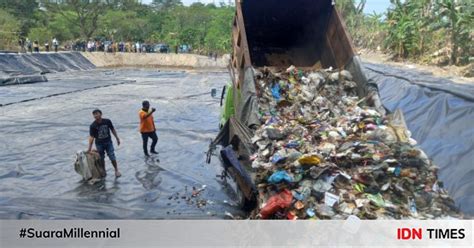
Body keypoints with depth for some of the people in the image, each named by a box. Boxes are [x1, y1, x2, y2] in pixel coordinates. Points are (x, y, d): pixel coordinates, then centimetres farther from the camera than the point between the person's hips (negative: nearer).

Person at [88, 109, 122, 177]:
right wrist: (90, 148, -21)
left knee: (112, 157, -3)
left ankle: (116, 170, 14)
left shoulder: (107, 121, -10)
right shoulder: (93, 126, -13)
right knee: (101, 159, 8)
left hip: (108, 142, 0)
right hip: (99, 144, 0)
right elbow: (91, 136, -15)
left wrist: (117, 138, 8)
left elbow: (112, 129, 4)